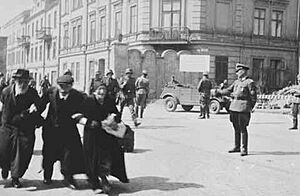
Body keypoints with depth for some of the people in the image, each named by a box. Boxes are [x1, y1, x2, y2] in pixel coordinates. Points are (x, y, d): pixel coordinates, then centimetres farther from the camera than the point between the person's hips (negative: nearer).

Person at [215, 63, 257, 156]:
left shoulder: (250, 82, -5)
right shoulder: (236, 82, 17)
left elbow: (253, 97, -5)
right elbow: (229, 90, 21)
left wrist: (250, 108, -6)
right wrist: (218, 91, 18)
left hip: (243, 109, -7)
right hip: (234, 108, 7)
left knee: (243, 129, -5)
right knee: (236, 129, 12)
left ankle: (244, 149, 1)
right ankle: (237, 147, 22)